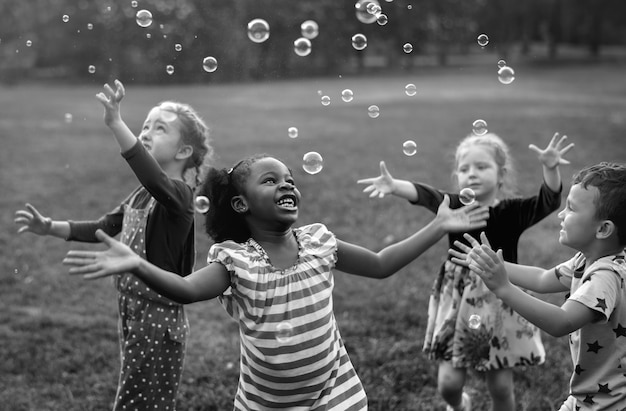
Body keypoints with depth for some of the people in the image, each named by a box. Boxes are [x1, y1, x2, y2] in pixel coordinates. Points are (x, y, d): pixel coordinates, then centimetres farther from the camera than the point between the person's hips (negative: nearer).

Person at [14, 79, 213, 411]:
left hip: (159, 319, -9)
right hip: (132, 309, 9)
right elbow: (106, 227, 20)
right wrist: (51, 227, 9)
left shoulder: (178, 194, -18)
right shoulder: (142, 196, 10)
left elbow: (153, 178, -40)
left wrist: (115, 123, -51)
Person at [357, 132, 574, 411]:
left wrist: (550, 168, -44)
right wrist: (394, 186, -46)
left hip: (499, 301, -1)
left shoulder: (512, 212, -8)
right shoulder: (454, 206, -6)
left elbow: (548, 201, -24)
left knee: (501, 387, 6)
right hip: (458, 300, 1)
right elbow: (423, 195, -25)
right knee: (448, 384, 4)